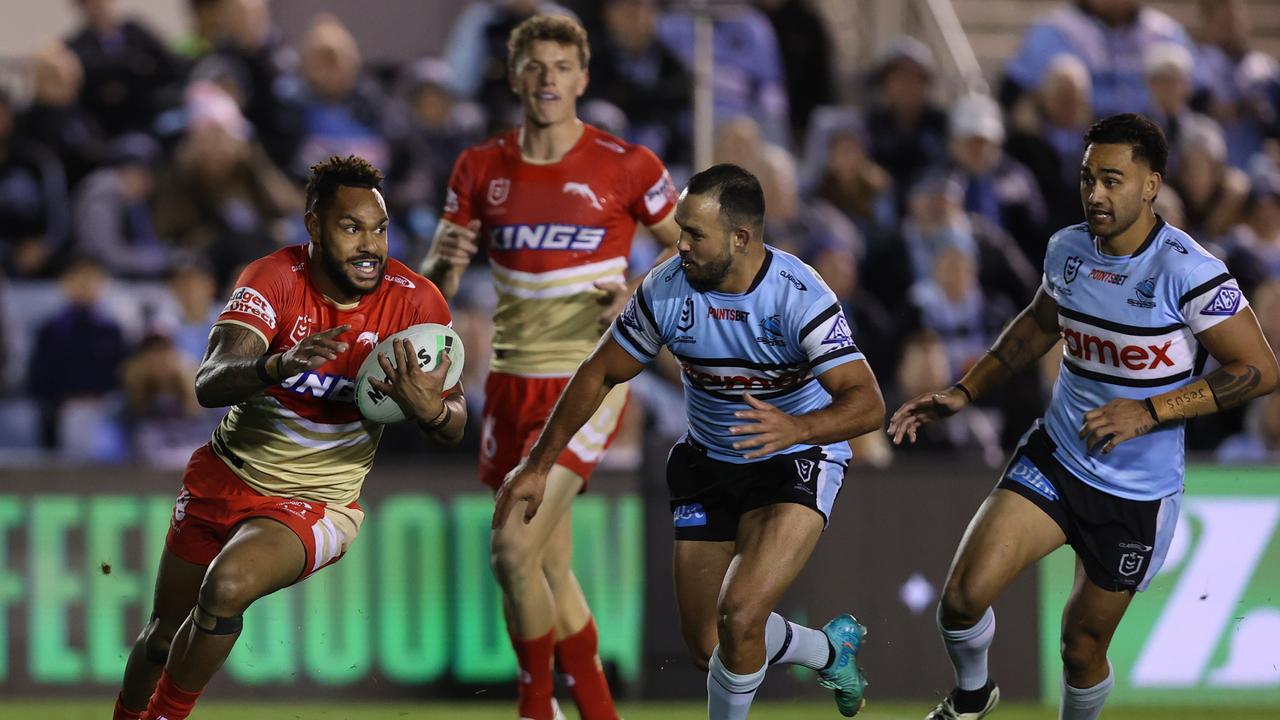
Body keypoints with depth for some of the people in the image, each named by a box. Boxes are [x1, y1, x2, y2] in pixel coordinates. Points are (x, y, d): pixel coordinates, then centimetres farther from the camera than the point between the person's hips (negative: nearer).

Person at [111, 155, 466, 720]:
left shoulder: (415, 302, -15)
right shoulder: (276, 279, -18)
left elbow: (453, 431, -9)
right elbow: (208, 385, -32)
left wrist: (428, 409, -34)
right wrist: (278, 365, -53)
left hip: (315, 504, -1)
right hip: (226, 477, 1)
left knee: (228, 585, -29)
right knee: (166, 633, 12)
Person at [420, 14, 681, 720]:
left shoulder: (624, 167, -5)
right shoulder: (481, 170, 6)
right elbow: (432, 288, 8)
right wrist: (445, 263, -15)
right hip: (511, 385, 5)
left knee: (514, 549, -17)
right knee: (549, 568, 8)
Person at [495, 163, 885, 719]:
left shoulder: (799, 297, -26)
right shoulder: (666, 289, -14)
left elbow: (867, 402, -31)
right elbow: (601, 375, -1)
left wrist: (797, 428, -51)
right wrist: (538, 465, -2)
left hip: (796, 462, -5)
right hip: (708, 463, 5)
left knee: (740, 616, -24)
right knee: (707, 645, 5)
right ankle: (831, 649, 36)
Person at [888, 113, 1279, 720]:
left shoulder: (1186, 271, -20)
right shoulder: (1066, 249, -1)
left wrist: (1148, 411, -25)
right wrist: (965, 391, 13)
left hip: (1138, 495, -4)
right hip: (1054, 458, 4)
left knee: (1083, 646, 7)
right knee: (964, 594, -14)